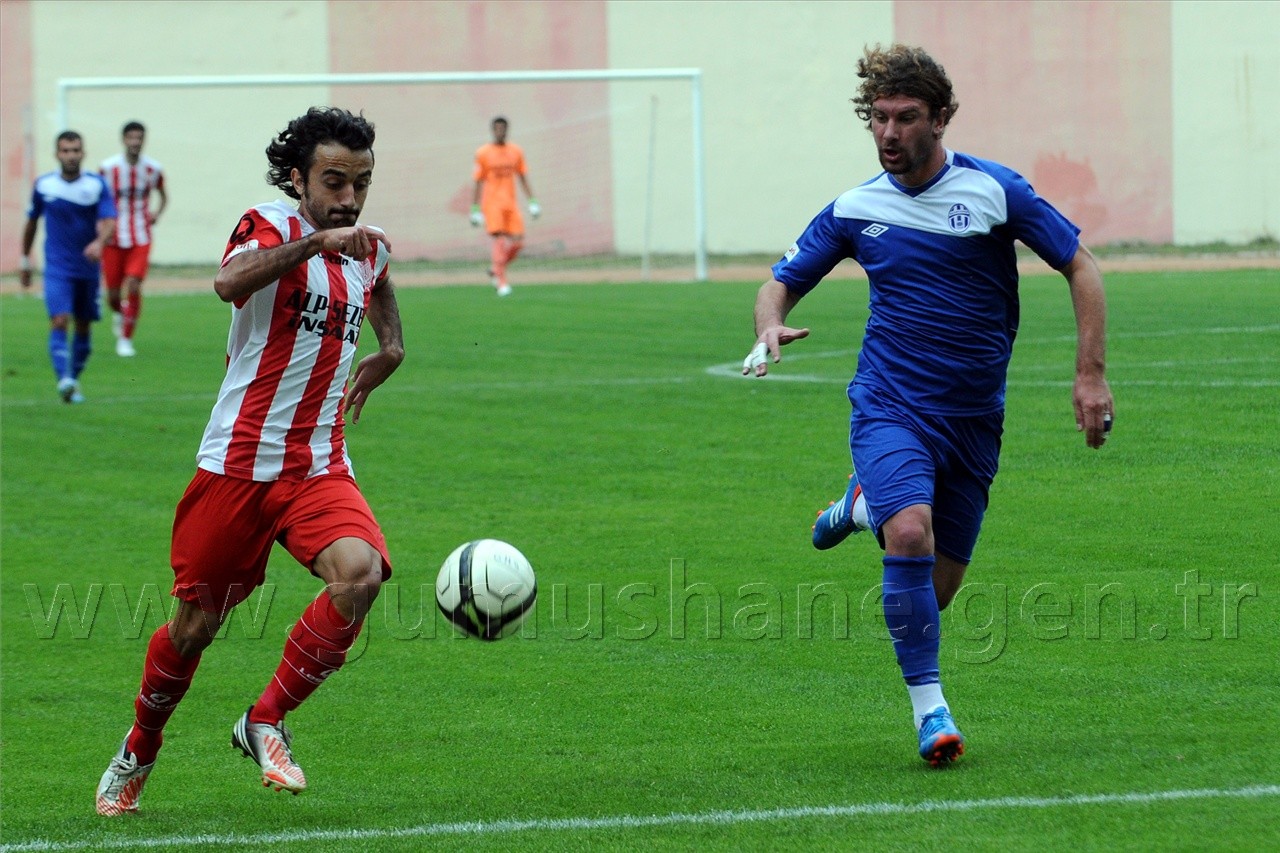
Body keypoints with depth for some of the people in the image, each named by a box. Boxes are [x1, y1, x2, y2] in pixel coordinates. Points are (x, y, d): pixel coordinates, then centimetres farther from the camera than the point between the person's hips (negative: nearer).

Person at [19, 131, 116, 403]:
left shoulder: (97, 185, -5)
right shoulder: (44, 185, -1)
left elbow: (109, 220, -17)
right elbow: (32, 221, 14)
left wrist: (99, 242, -38)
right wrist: (25, 260, 19)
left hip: (88, 268, 1)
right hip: (57, 268, -1)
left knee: (83, 327, 9)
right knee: (59, 321, -19)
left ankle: (73, 381, 24)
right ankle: (64, 379, -30)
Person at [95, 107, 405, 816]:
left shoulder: (367, 251, 10)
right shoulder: (272, 226, -8)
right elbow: (230, 282, -33)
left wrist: (387, 351, 21)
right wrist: (317, 241, -42)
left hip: (320, 468, 4)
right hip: (236, 464, -4)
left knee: (359, 573, -25)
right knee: (194, 624, 5)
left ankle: (265, 724, -7)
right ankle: (139, 750, 34)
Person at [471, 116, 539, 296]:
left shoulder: (515, 151, 10)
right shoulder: (483, 153, 0)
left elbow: (523, 178, 14)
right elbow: (479, 182, 2)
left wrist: (532, 201, 6)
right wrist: (475, 209, 0)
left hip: (511, 203, 4)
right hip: (491, 202, -4)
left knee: (517, 241, -6)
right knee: (499, 238, -16)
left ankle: (494, 270, 18)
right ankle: (501, 282, -16)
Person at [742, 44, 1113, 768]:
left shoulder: (994, 190, -5)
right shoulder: (855, 209, 1)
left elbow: (1082, 267, 0)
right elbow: (784, 281, 11)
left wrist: (1092, 373, -7)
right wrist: (770, 326, -13)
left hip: (973, 420, 1)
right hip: (889, 407, -1)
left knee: (935, 592, 6)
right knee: (912, 534, -29)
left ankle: (869, 502, 37)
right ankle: (929, 707, -18)